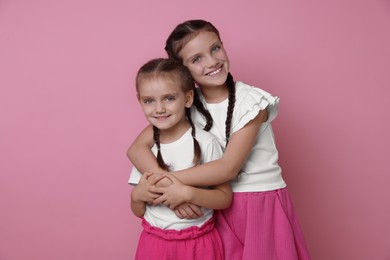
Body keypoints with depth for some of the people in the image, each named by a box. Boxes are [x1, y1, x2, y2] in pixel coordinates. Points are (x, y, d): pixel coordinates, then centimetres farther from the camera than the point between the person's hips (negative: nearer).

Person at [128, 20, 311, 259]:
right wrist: (172, 188, -26)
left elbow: (229, 167, -21)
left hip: (263, 205, -2)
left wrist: (169, 179, -24)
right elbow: (137, 148, -12)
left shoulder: (250, 101, -16)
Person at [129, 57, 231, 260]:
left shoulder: (204, 142, -14)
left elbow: (225, 198, -11)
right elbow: (139, 212, 5)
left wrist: (187, 193, -24)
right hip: (154, 241, 3)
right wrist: (137, 195, -15)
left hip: (198, 242, -3)